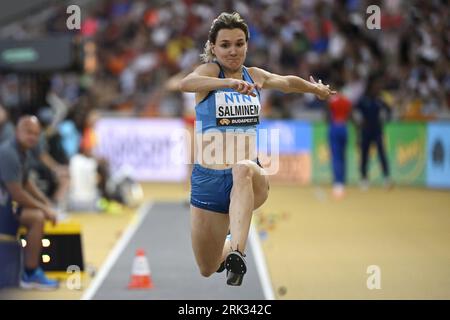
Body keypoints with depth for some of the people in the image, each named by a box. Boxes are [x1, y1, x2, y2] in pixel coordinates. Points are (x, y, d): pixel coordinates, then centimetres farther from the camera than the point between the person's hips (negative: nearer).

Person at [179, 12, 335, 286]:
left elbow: (287, 82, 30)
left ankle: (237, 253, -49)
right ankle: (227, 247, 46)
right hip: (209, 179, -1)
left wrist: (316, 89, 45)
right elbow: (186, 83, -29)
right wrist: (229, 83, -46)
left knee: (243, 169, -38)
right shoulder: (210, 70, -5)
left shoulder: (255, 76, 8)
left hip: (252, 180, 1)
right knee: (208, 270, 8)